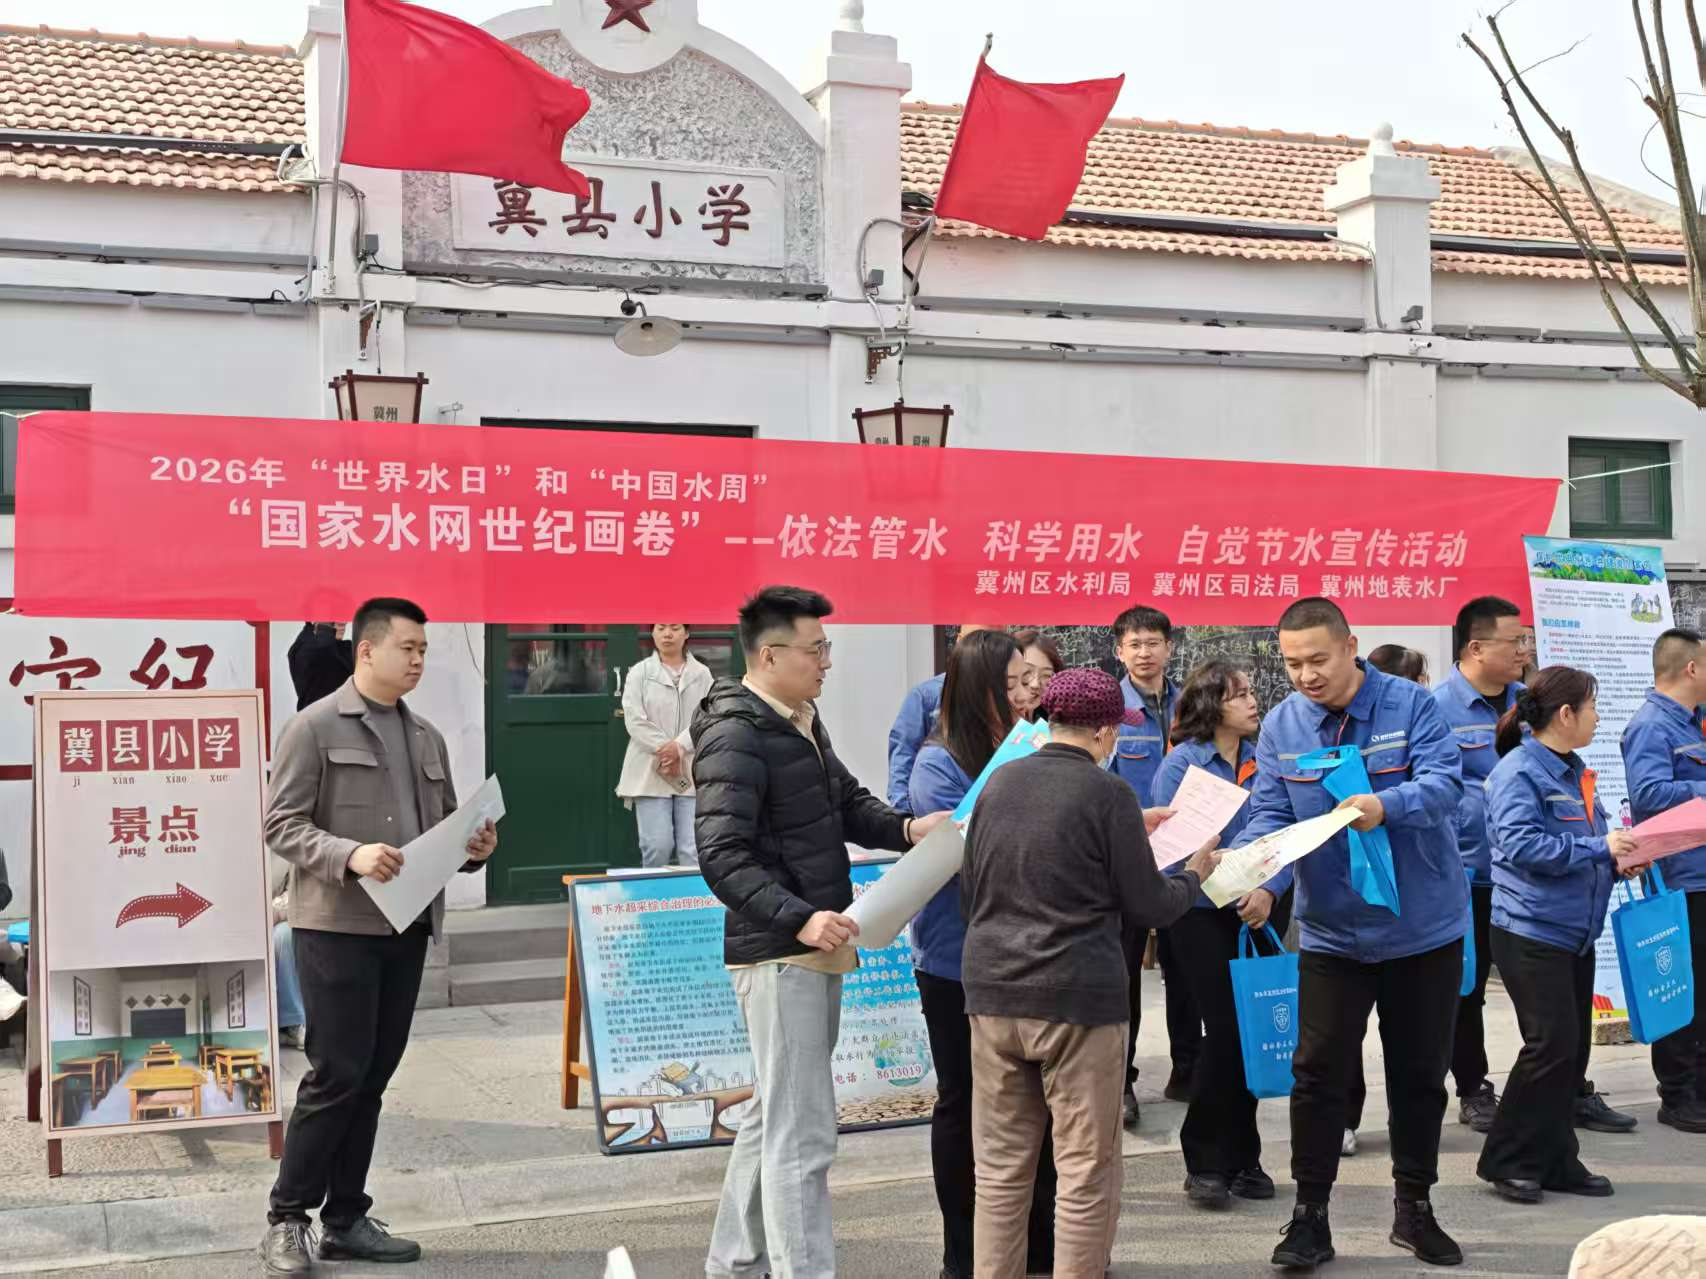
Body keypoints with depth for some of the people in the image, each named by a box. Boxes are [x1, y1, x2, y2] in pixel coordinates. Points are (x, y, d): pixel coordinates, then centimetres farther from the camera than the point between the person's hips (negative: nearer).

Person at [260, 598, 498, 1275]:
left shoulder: (427, 738, 15)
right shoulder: (314, 727, -4)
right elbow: (282, 824, -10)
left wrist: (473, 849, 0)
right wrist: (349, 854, -24)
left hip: (407, 928, 6)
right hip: (336, 927, -6)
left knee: (374, 1076, 10)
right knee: (337, 1073, -5)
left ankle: (346, 1220, 20)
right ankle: (287, 1220, 10)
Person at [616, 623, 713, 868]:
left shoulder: (702, 674, 8)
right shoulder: (640, 672, 5)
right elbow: (635, 721, -4)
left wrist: (680, 746, -16)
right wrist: (664, 750, -13)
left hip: (692, 772, 1)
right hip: (650, 772, -1)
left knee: (694, 849, -5)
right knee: (657, 847, -5)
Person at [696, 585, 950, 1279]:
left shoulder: (802, 721, 14)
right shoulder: (736, 734, -16)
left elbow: (848, 802, 20)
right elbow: (722, 855, -23)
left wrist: (906, 828, 0)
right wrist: (799, 917, -32)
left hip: (815, 947, 10)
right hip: (777, 954, -10)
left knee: (775, 1117, 19)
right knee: (803, 1135, -7)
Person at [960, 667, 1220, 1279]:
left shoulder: (998, 783, 6)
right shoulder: (1109, 795, -9)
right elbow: (1146, 908, -3)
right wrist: (1194, 875, 15)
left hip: (991, 993, 5)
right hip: (1077, 999, -5)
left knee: (1001, 1165, 12)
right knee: (1087, 1171, 5)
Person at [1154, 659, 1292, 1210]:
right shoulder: (1181, 763, -5)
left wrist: (1268, 891, -15)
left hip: (1264, 912, 4)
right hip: (1204, 914, -4)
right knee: (1226, 1030, -7)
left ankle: (1241, 1157, 22)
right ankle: (1205, 1162, 8)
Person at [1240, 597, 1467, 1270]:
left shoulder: (1410, 704, -11)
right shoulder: (1280, 725, -4)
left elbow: (1444, 781, -23)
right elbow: (1270, 815, -7)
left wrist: (1385, 805, -43)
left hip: (1423, 925, -1)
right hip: (1331, 929, 1)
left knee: (1420, 1072, 12)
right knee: (1318, 1071, -1)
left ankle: (1414, 1207, 29)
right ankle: (1310, 1215, 12)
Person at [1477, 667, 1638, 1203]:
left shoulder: (1574, 772, 14)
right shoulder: (1519, 771, -14)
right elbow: (1520, 843, -24)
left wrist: (1618, 856, 4)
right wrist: (1599, 849, -21)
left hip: (1575, 932, 9)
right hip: (1532, 931, -9)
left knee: (1573, 1048, 11)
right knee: (1551, 1044, -9)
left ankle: (1555, 1159, 20)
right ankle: (1507, 1160, 4)